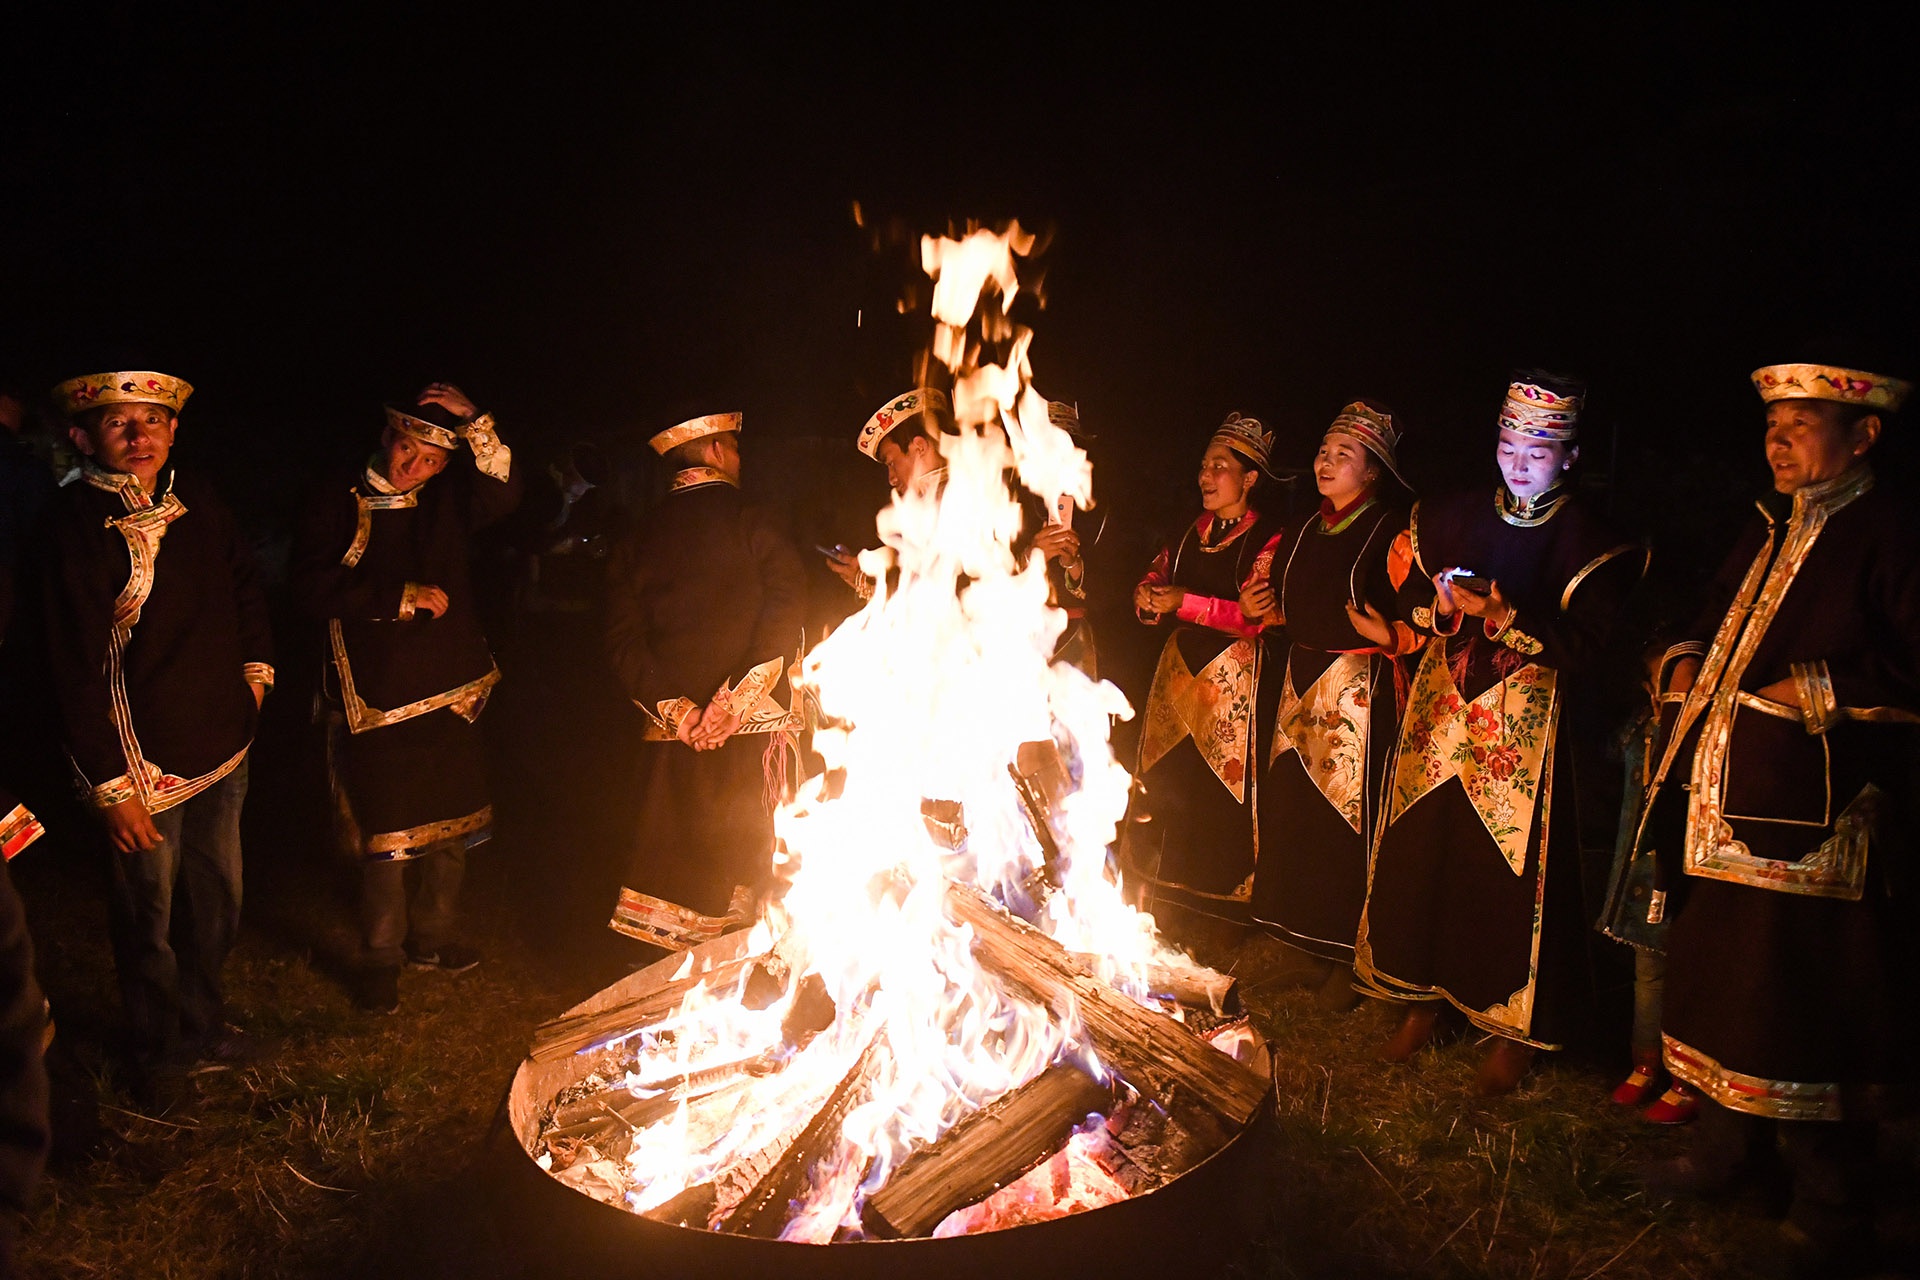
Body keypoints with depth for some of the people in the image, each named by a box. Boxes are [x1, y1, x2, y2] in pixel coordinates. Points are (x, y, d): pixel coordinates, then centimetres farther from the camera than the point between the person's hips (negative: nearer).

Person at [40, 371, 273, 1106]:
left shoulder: (197, 502, 2)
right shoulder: (77, 523, -18)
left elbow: (243, 584, 20)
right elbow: (75, 665, -18)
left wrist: (256, 666, 10)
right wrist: (109, 784, -18)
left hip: (222, 745, 6)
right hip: (143, 761, -6)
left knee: (216, 899, 21)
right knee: (149, 914, 11)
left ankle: (203, 1025, 42)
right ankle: (160, 1051, 34)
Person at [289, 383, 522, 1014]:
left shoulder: (446, 500, 8)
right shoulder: (338, 503, -3)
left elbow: (503, 494, -9)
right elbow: (311, 589, -10)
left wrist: (475, 426, -20)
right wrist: (401, 596, -14)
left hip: (452, 691, 5)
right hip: (378, 698, -4)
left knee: (454, 824, 13)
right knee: (387, 833, -1)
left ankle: (431, 937, 32)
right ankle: (380, 957, 17)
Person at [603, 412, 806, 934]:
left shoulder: (638, 539, 12)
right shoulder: (750, 519, 0)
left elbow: (623, 639, 4)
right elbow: (785, 609, -14)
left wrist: (674, 707, -4)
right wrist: (736, 699, -16)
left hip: (671, 733, 4)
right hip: (749, 733, -4)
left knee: (670, 862, 10)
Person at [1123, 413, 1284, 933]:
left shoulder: (1267, 540, -7)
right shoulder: (1193, 533, 15)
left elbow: (1255, 616, -17)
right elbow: (1154, 584, 17)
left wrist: (1185, 602, -17)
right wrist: (1149, 598, -7)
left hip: (1231, 676, -6)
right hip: (1180, 668, 6)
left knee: (1215, 787, -6)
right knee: (1162, 779, 4)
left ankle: (1214, 902, 6)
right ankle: (1161, 895, 16)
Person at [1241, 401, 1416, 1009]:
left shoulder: (1392, 532, -8)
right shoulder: (1306, 534, 15)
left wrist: (1388, 634, -27)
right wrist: (1259, 607, 6)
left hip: (1360, 691, -7)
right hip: (1302, 688, 7)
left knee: (1351, 817, -5)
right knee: (1297, 815, 7)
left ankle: (1353, 963, 7)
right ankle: (1321, 948, 21)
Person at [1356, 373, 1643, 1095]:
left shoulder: (1588, 543, -4)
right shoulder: (1454, 517, 10)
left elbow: (1585, 647, -12)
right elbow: (1410, 603, 13)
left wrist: (1503, 617, -20)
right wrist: (1442, 607, -8)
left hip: (1524, 724, -4)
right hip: (1442, 710, 4)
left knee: (1511, 866, -3)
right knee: (1422, 853, 6)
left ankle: (1514, 1029, 13)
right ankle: (1425, 1001, 23)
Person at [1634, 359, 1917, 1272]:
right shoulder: (1768, 532, 15)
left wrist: (1825, 689, -20)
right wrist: (1690, 659, 10)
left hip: (1813, 823, -8)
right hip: (1723, 808, 8)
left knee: (1809, 1005, -1)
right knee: (1721, 980, 17)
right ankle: (1729, 1145, 36)